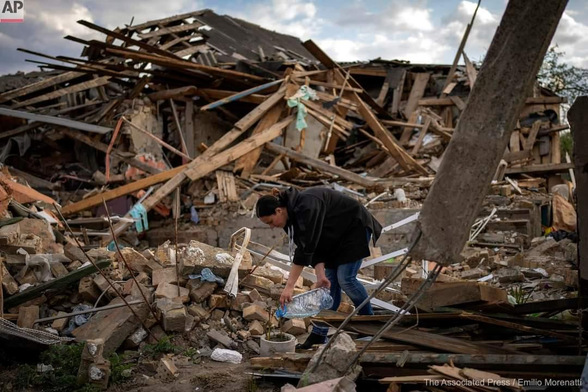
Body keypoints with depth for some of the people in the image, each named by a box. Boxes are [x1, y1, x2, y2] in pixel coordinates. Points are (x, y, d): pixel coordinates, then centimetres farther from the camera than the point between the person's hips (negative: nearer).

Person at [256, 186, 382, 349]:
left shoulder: (305, 207, -34)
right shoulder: (291, 214, -7)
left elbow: (306, 248, -38)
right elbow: (314, 246, -7)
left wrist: (289, 286, -38)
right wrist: (320, 275, -20)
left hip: (355, 227, -8)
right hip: (336, 236, 8)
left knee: (345, 279, -11)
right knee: (329, 281, 2)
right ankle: (319, 335, 2)